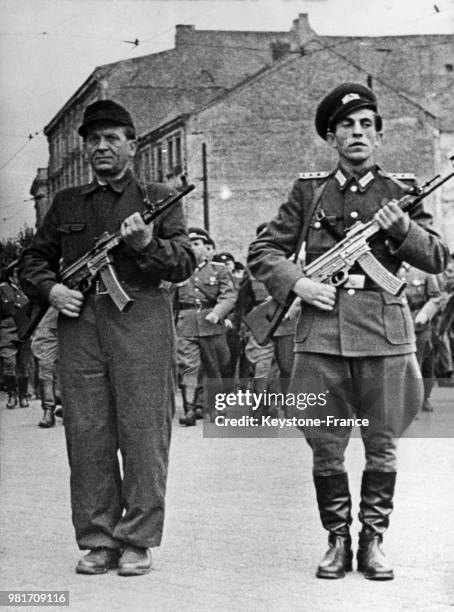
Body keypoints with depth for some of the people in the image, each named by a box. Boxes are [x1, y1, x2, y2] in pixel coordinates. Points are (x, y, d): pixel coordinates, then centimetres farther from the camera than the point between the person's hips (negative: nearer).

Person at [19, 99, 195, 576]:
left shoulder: (158, 199, 12)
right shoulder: (66, 204, 19)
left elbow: (184, 264, 5)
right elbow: (32, 261, 22)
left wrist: (146, 243, -13)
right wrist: (51, 289, 2)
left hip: (141, 324, -3)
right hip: (79, 324, 3)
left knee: (143, 434, -5)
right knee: (86, 437, 1)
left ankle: (138, 542, 2)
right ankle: (97, 541, 8)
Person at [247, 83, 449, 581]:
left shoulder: (400, 193, 10)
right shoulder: (309, 191, 10)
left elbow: (438, 260, 5)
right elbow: (262, 253, 11)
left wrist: (402, 228, -12)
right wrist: (298, 283, -6)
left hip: (384, 332, 0)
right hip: (321, 328, 0)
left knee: (382, 447, 4)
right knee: (326, 450, 4)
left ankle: (372, 541, 16)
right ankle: (337, 540, 16)